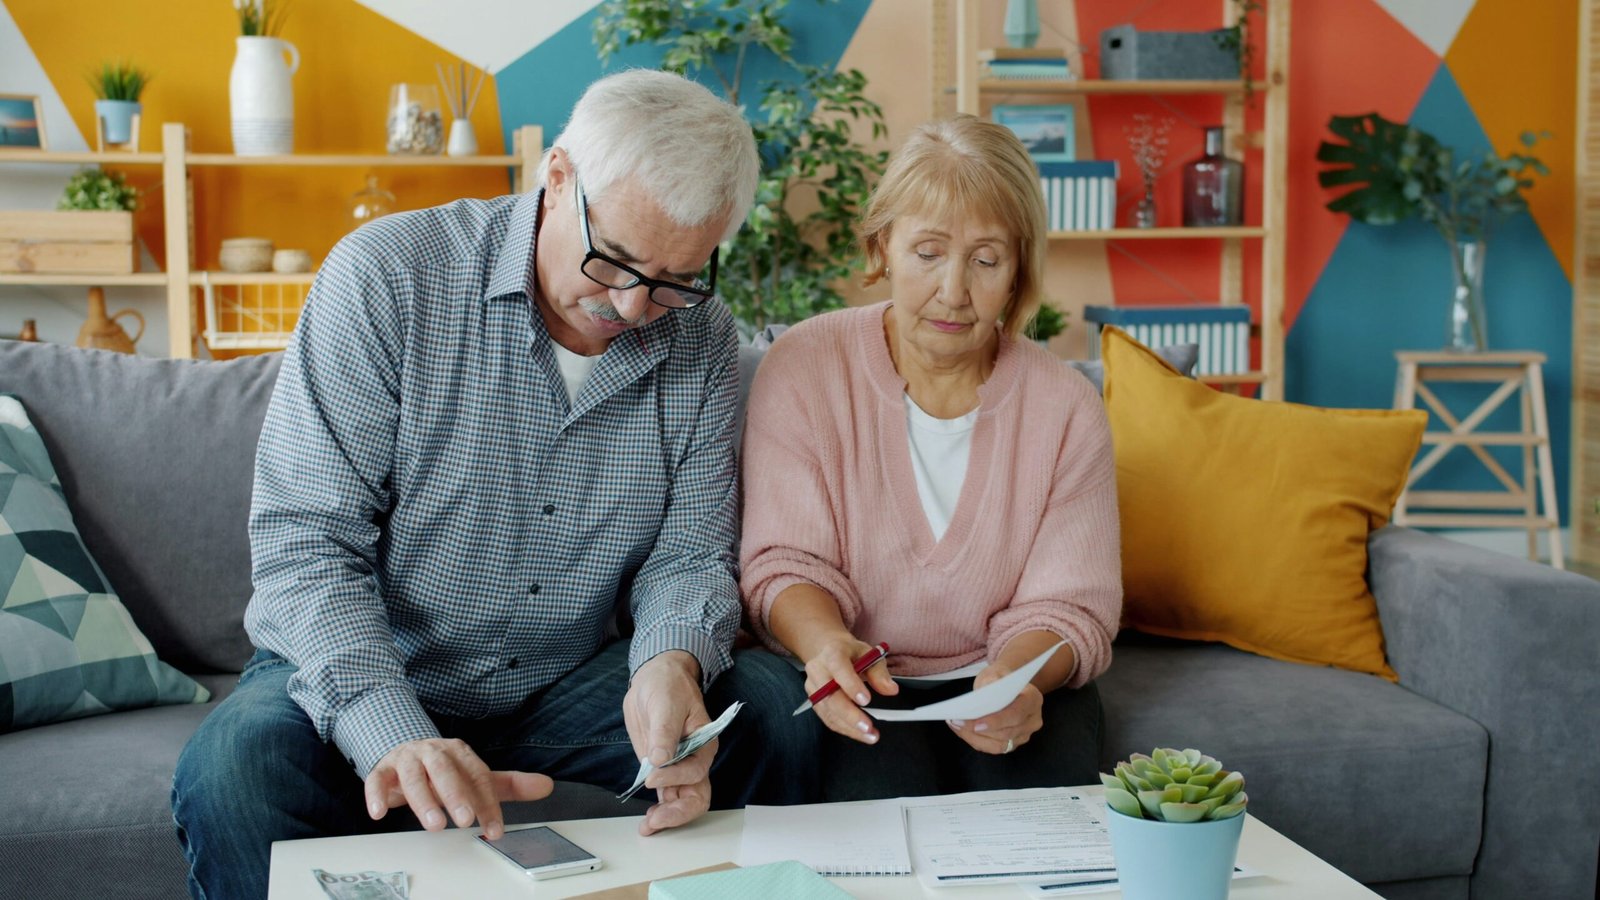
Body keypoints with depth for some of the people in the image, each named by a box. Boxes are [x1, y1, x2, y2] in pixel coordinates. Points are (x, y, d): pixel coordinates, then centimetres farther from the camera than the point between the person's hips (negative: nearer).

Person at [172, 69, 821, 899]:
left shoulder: (703, 342, -3)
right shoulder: (386, 277, -17)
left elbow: (689, 554, -2)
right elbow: (307, 543, -21)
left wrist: (672, 663, -27)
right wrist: (395, 736, -37)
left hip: (564, 685, 4)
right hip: (356, 676, -3)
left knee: (772, 706, -16)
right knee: (233, 770, -33)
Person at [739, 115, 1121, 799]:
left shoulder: (1066, 408, -2)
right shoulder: (804, 368, -5)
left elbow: (1069, 607, -5)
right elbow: (786, 562, -7)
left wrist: (1018, 678, -29)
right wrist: (825, 643, -31)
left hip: (1007, 683, 2)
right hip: (854, 691, -1)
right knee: (891, 795, -31)